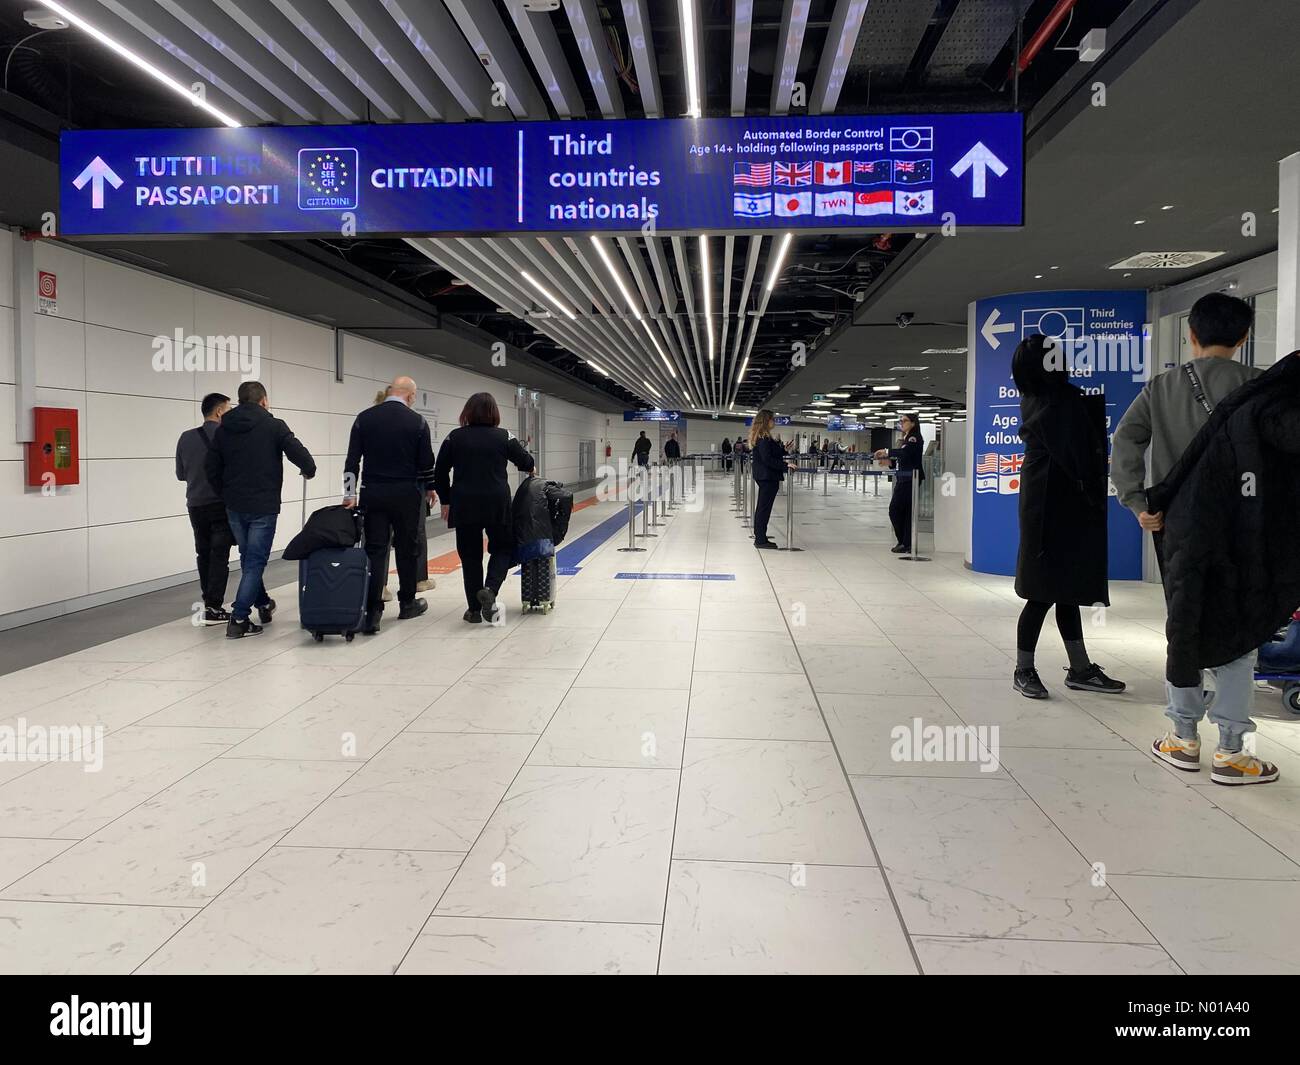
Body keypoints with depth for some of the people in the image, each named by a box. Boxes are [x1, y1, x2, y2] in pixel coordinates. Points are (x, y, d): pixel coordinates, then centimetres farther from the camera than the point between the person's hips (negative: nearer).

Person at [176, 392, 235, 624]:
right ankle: (213, 608, -1)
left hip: (196, 505, 5)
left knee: (204, 553, 16)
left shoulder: (186, 438, 3)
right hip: (222, 505, -5)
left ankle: (209, 601, 23)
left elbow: (180, 474, 10)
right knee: (219, 555, -1)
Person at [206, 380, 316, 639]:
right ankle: (238, 619, -5)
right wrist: (309, 470, 5)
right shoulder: (273, 426, -7)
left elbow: (212, 469, 8)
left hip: (234, 507, 5)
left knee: (248, 558, 21)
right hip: (263, 507, -5)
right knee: (255, 561, -1)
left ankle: (263, 604, 33)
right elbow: (298, 452, -15)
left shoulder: (223, 429, 8)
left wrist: (226, 496, 18)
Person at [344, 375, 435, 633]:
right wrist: (429, 487, 19)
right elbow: (426, 462, 2)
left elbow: (352, 459, 1)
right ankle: (407, 604, 23)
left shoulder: (364, 418, 3)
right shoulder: (417, 422, -3)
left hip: (372, 494, 2)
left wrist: (350, 493, 3)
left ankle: (372, 612, -7)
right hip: (406, 495, -2)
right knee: (407, 548, 12)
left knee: (374, 550, 1)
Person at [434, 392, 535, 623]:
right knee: (503, 547, 14)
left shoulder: (454, 437, 3)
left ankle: (475, 609, 10)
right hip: (497, 504, -1)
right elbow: (526, 462, 10)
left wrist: (446, 501, 14)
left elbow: (440, 472, 5)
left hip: (464, 504, 1)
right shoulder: (503, 437, -1)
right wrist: (531, 467, 33)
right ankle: (490, 589, -10)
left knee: (470, 555, 9)